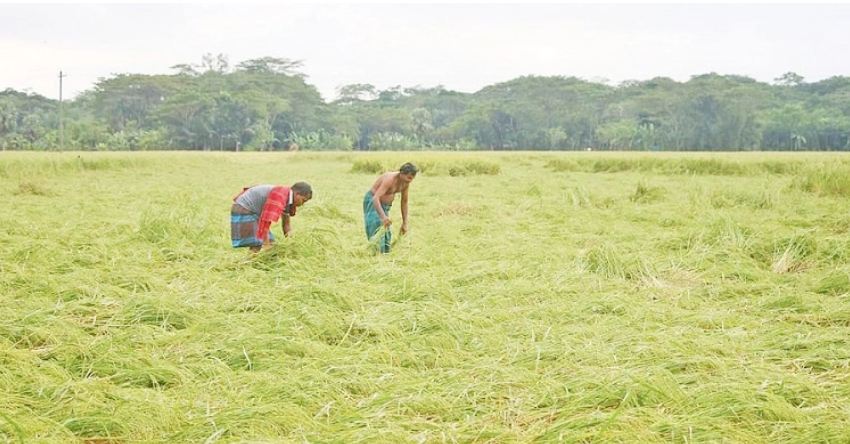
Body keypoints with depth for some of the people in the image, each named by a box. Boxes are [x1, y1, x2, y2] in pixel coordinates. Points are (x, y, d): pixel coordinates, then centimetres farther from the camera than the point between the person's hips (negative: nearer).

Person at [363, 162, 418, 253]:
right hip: (372, 202, -8)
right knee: (378, 232, -19)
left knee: (386, 234, 9)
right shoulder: (390, 179, -32)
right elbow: (375, 198, -40)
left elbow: (404, 202, 4)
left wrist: (404, 223, 4)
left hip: (384, 205, 8)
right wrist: (383, 216, -54)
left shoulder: (406, 182, -8)